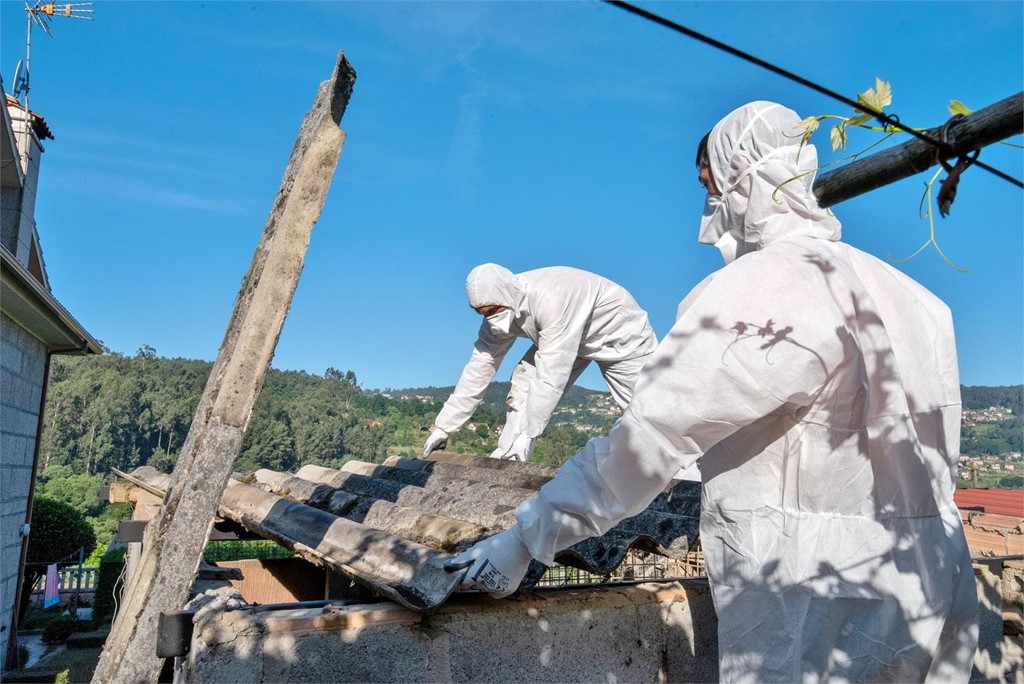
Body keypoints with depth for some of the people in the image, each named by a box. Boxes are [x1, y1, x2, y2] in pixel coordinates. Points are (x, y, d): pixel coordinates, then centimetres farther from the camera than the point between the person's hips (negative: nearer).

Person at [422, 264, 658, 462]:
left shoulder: (552, 300, -42)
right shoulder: (501, 309, -17)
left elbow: (551, 375, -42)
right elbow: (480, 366, -12)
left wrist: (526, 434, -40)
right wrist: (443, 426, -12)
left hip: (619, 330, -6)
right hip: (567, 334, 7)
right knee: (524, 383, -8)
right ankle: (506, 461, -4)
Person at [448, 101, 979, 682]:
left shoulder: (760, 290, -19)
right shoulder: (907, 293, 8)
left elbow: (651, 438, -21)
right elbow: (941, 464, 10)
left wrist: (528, 537, -13)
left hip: (822, 630, -8)